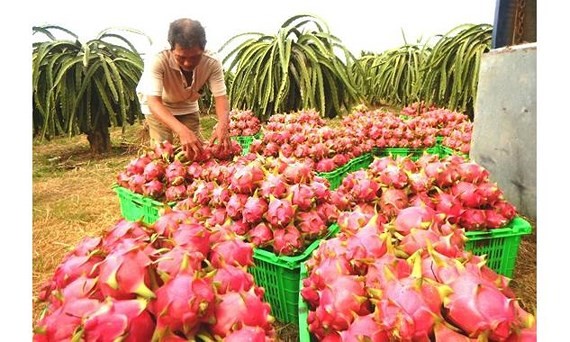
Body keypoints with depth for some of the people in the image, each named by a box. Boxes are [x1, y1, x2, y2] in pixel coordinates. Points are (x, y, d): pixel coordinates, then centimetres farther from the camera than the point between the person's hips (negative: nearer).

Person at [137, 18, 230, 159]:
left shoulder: (212, 64, -30)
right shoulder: (157, 61, -39)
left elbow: (220, 96, -31)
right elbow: (154, 102, -45)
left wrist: (222, 124, -54)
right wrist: (182, 130, -62)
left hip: (188, 106, 3)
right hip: (158, 106, -2)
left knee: (197, 148, 0)